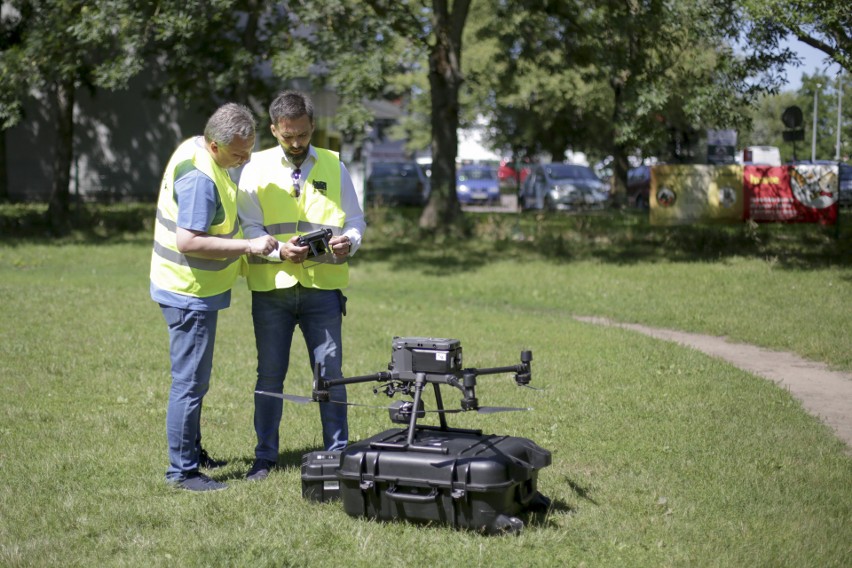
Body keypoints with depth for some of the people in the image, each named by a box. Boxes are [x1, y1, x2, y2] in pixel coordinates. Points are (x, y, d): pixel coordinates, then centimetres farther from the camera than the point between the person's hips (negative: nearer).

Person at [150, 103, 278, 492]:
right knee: (190, 383, -4)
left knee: (194, 379, 20)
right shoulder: (199, 176, -26)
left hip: (197, 290, 11)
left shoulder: (197, 151, 6)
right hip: (190, 294, -11)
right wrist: (248, 246, -27)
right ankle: (182, 471, 2)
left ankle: (192, 452, 33)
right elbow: (188, 241, -30)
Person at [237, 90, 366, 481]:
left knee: (330, 372, 2)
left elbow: (355, 221, 10)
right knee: (270, 374, 7)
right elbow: (248, 228, -1)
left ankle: (338, 453, 14)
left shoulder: (333, 166, 7)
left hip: (323, 287, 0)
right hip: (271, 288, 0)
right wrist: (279, 250, -20)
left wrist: (348, 242, -13)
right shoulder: (256, 168, 3)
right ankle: (265, 456, 18)